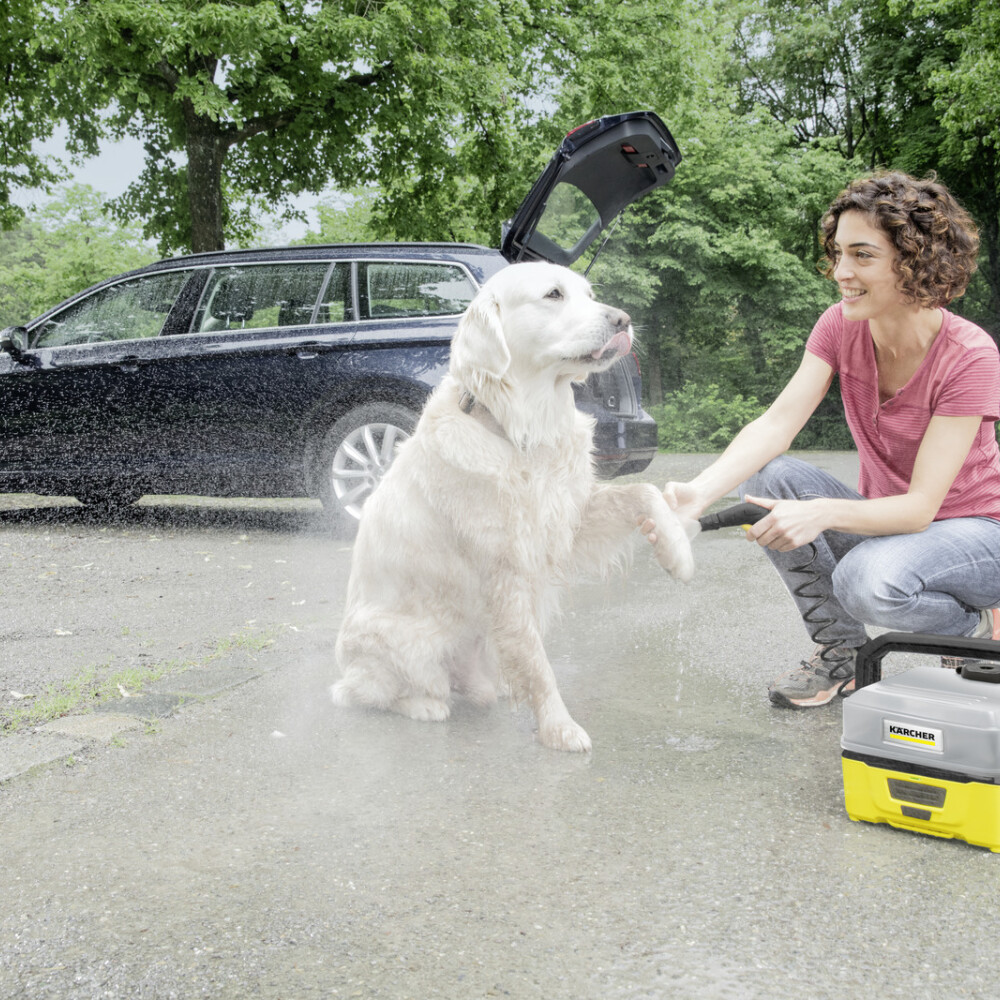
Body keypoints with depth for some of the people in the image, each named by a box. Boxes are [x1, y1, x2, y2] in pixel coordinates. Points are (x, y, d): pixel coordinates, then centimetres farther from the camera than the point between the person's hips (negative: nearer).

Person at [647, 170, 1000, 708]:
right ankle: (840, 654, -5)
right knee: (768, 476, -19)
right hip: (885, 519, 6)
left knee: (869, 581, -37)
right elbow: (778, 423, -19)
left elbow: (920, 505, -27)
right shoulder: (840, 327, -8)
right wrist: (700, 491, -37)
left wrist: (823, 513, -45)